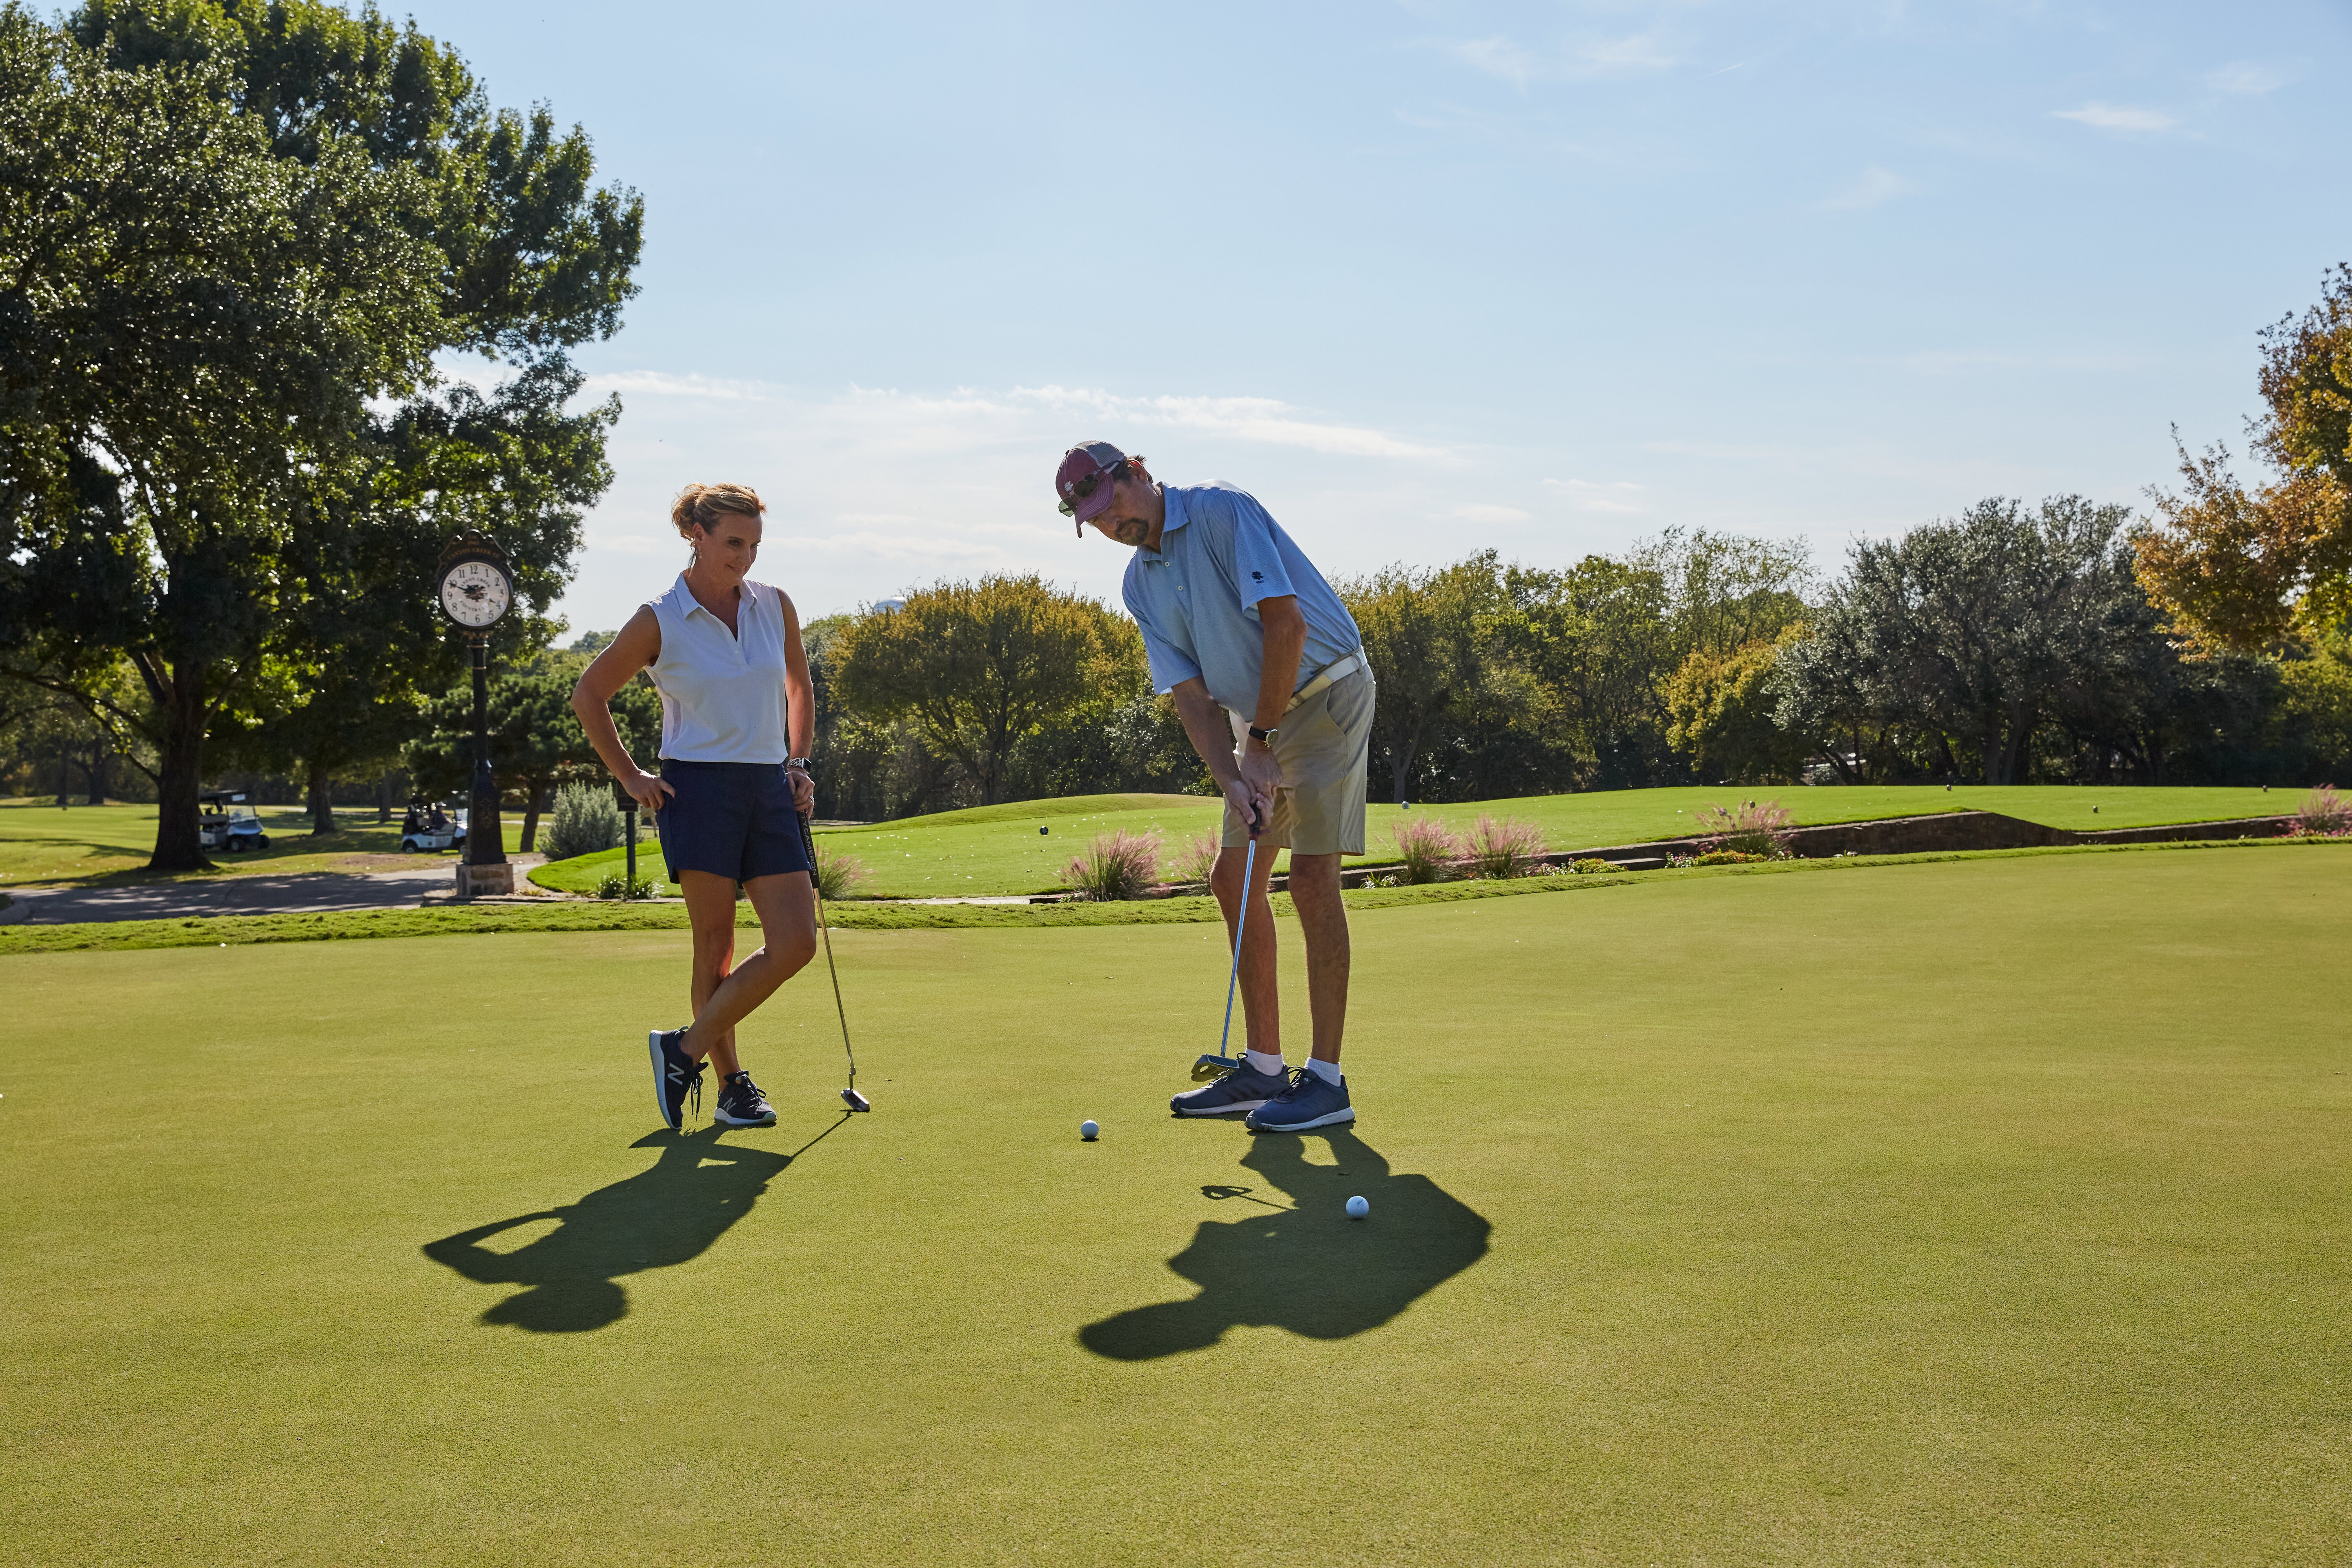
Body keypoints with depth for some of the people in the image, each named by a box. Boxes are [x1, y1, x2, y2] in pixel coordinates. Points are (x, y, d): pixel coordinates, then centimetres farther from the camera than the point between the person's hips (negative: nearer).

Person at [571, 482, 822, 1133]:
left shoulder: (775, 606, 8)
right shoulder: (658, 621, -3)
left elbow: (800, 688, 24)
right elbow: (589, 695, 7)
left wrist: (799, 765, 14)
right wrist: (630, 776, 3)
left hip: (769, 791, 4)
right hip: (698, 789, -4)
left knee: (797, 942, -6)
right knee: (716, 945, -3)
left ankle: (685, 1049, 7)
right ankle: (731, 1082, 13)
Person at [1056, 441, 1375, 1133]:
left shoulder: (1223, 511, -15)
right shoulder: (1139, 584, 6)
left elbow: (1286, 622, -22)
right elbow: (1190, 692, 0)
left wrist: (1259, 740, -17)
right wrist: (1232, 776, -16)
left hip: (1326, 693, -8)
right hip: (1257, 718, 8)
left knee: (1311, 876, -13)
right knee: (1233, 877, 6)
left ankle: (1327, 1080, -9)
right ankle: (1264, 1069, 13)